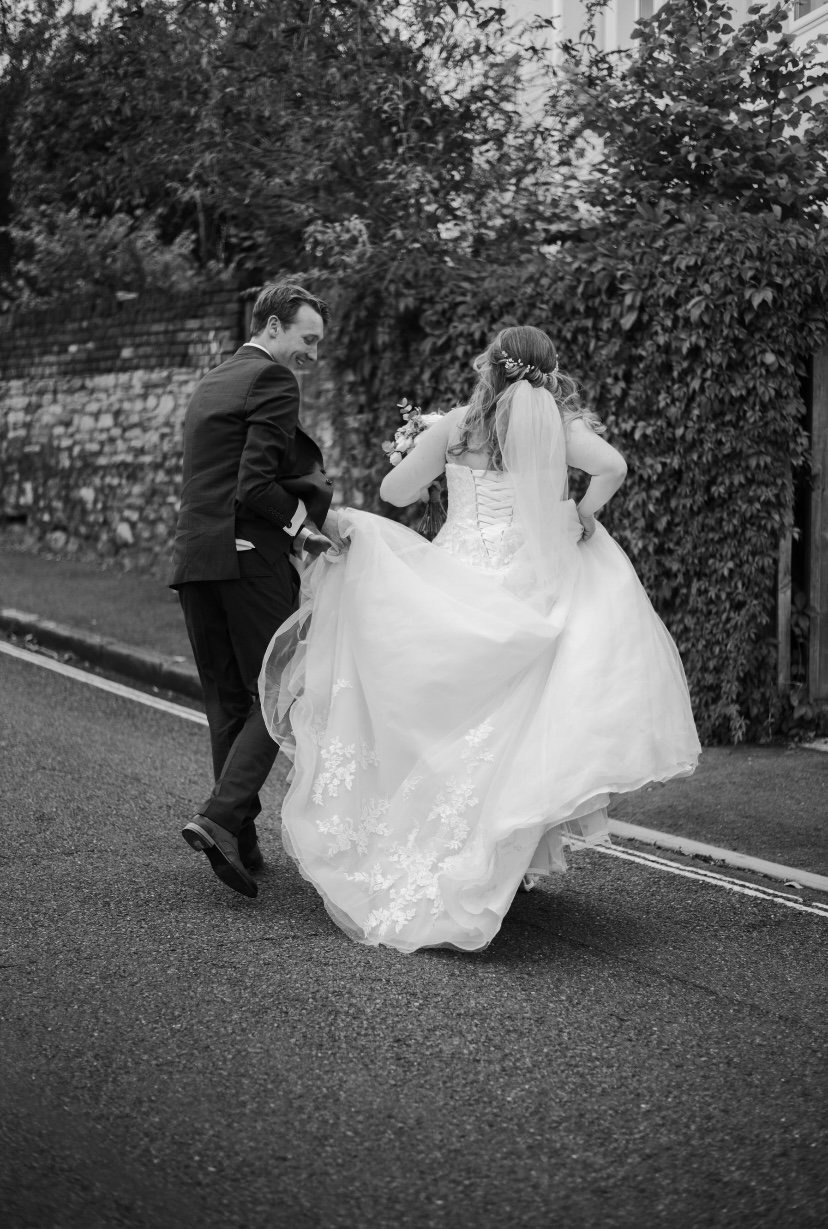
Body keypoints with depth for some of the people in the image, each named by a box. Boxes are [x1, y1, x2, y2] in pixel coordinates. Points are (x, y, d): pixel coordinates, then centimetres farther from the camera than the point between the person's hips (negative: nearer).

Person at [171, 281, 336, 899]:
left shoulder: (210, 383, 21)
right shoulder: (274, 380, -7)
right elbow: (254, 486, -17)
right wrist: (302, 523, -3)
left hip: (193, 558, 8)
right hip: (250, 554, -8)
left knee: (227, 702, 12)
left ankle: (241, 841, 14)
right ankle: (221, 818, -17)